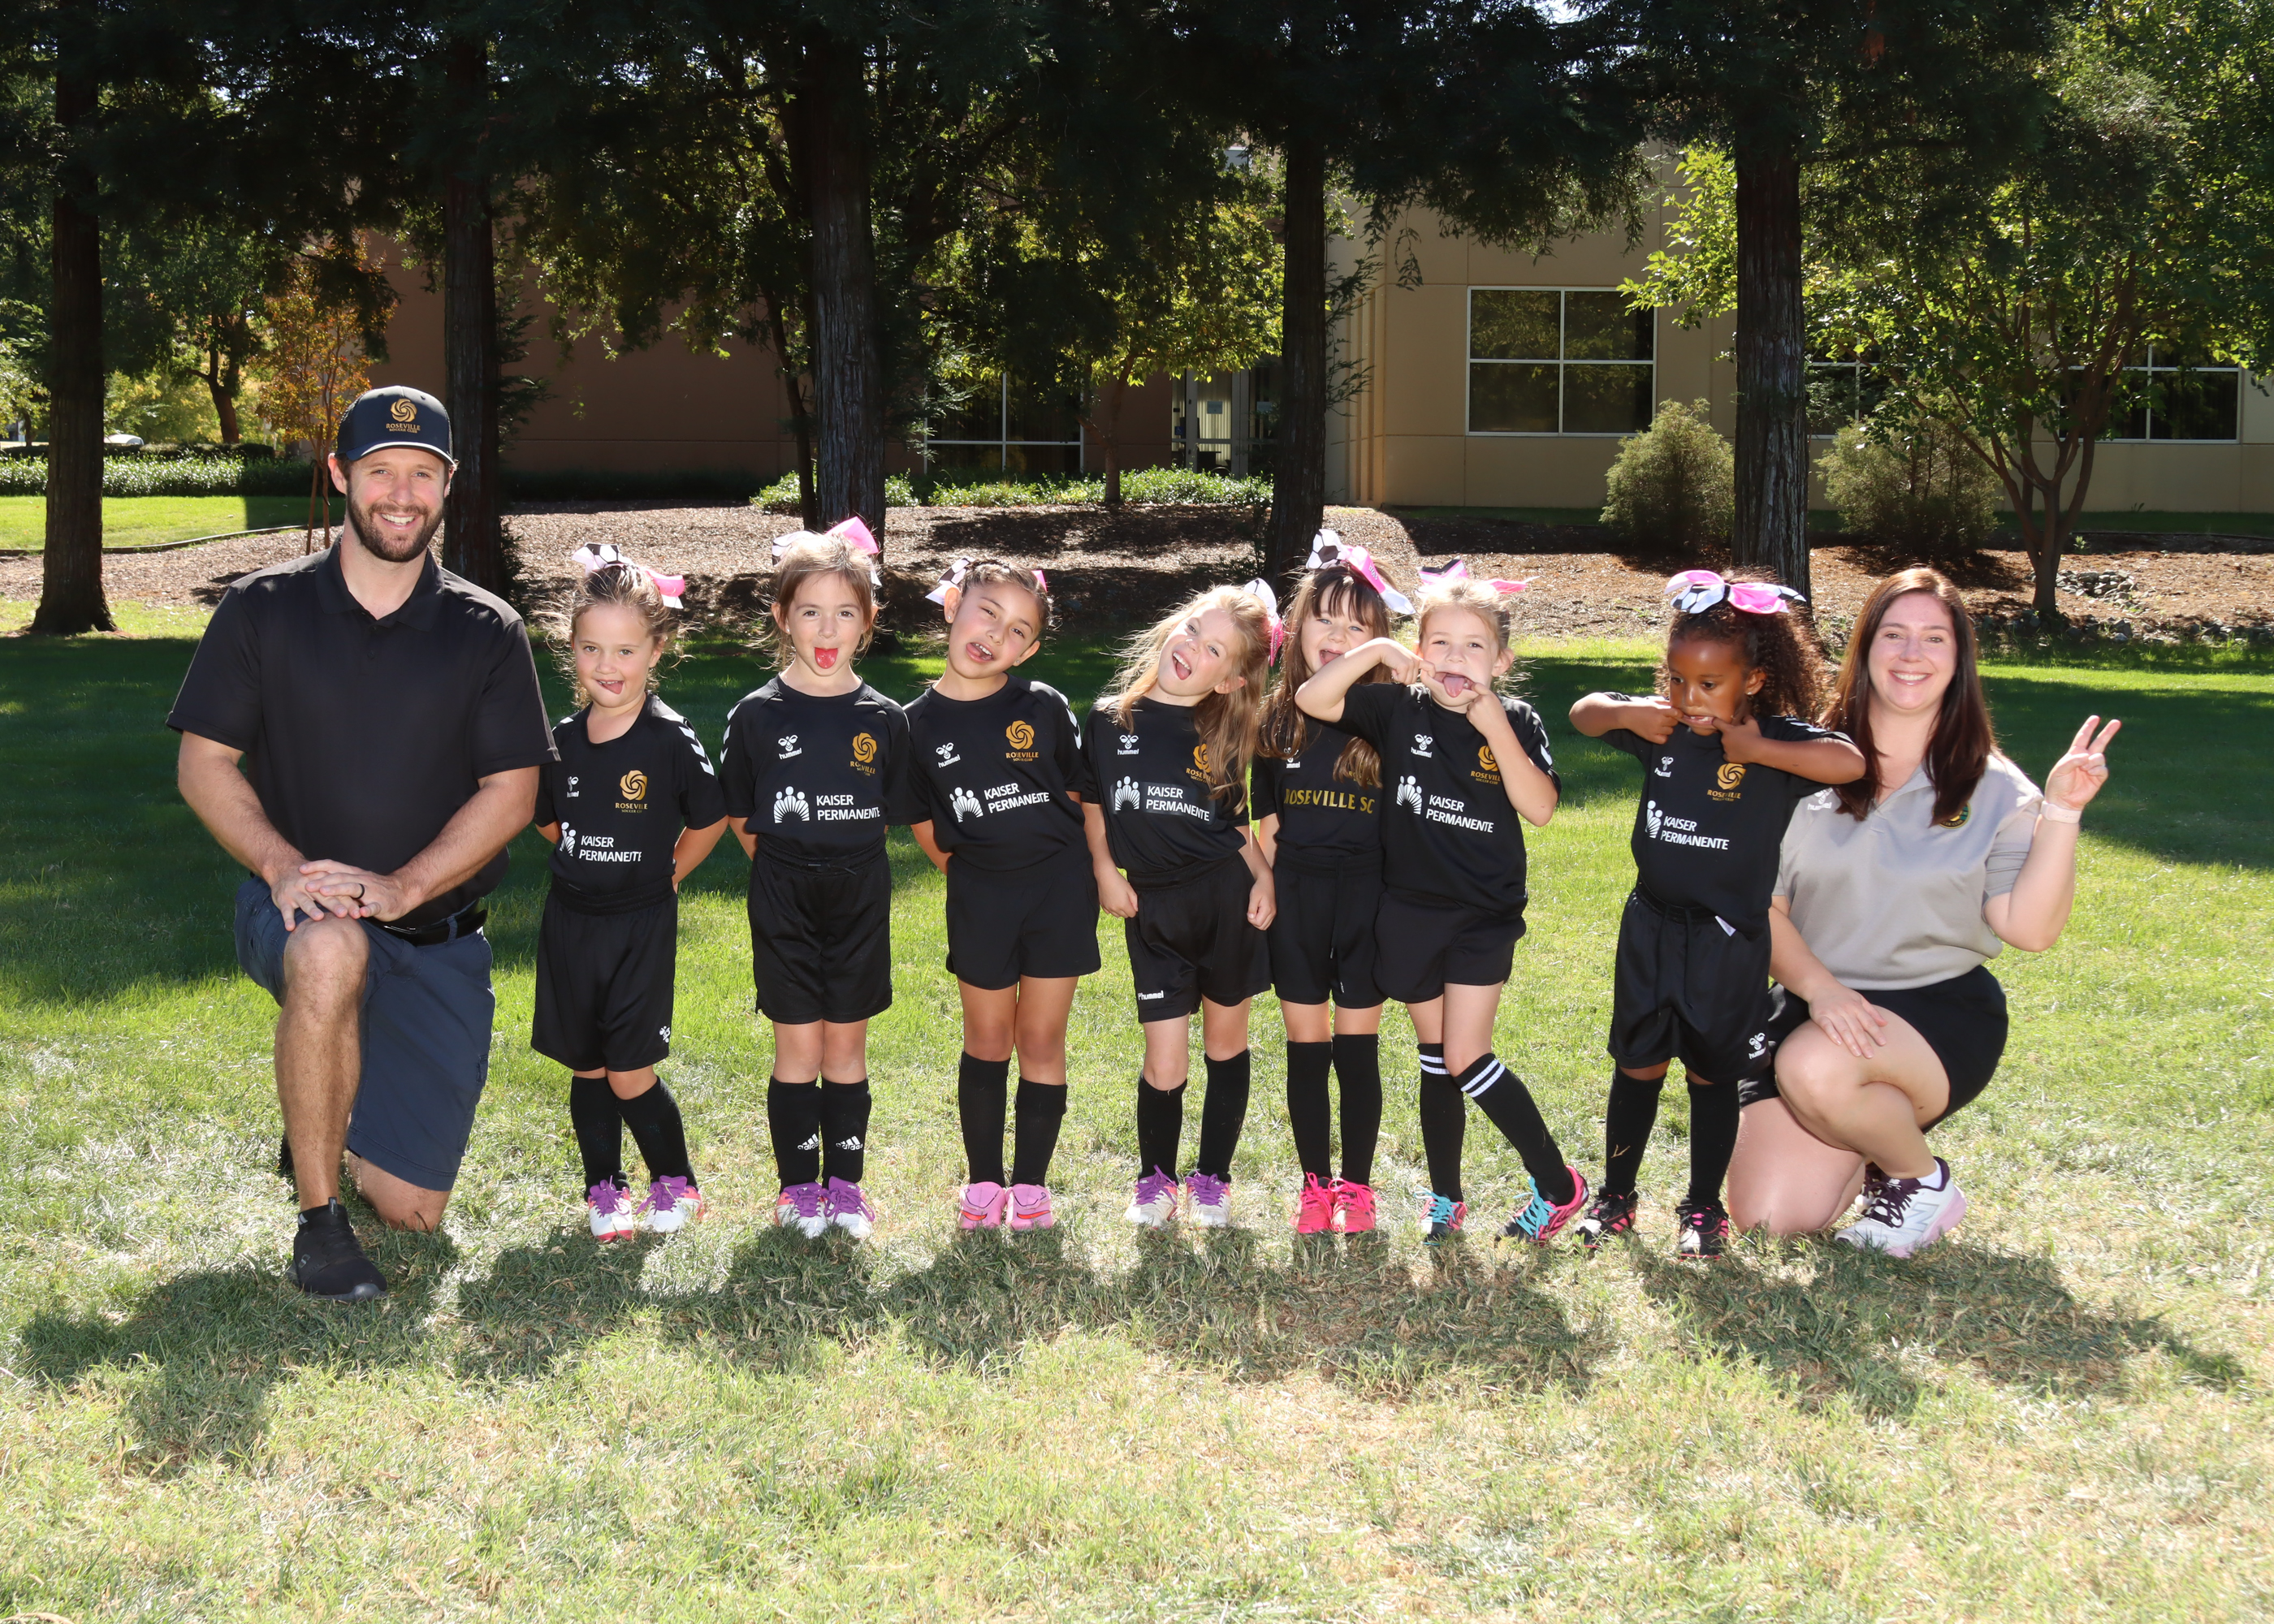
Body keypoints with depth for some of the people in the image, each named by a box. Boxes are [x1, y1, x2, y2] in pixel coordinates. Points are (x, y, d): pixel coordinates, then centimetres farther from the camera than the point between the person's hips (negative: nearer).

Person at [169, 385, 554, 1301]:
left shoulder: (486, 632, 1)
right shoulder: (263, 610, 0)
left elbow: (511, 792, -4)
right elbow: (204, 762, -1)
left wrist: (399, 887, -18)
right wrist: (281, 865, -18)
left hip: (436, 938, 2)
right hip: (296, 911, -2)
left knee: (412, 1210, 0)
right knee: (330, 953, -42)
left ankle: (322, 1129, 38)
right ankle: (317, 1219, -23)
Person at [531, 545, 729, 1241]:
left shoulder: (671, 739, -12)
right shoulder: (563, 740, 0)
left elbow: (710, 821, -1)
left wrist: (666, 873, 4)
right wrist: (596, 864, 10)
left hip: (641, 924, -4)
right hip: (571, 921, 4)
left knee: (630, 1075, -4)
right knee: (587, 1068, 11)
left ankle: (676, 1184, 15)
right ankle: (602, 1190, 25)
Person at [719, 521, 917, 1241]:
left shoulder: (883, 720, 0)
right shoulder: (757, 715, -4)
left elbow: (896, 814, 8)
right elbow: (741, 818, 5)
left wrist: (843, 862, 4)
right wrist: (788, 868, 3)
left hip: (860, 903, 1)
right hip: (784, 905, -1)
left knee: (847, 1048, 8)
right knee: (798, 1049, 3)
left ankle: (846, 1183, 19)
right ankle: (799, 1188, 15)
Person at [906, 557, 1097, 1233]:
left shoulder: (1044, 707, -5)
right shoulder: (920, 722, -3)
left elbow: (1078, 795, 5)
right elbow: (925, 824, 7)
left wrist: (1043, 853, 5)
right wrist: (967, 869, 6)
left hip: (1058, 886, -1)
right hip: (979, 895, 1)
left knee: (1042, 1039, 5)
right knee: (987, 1040, 10)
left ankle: (1031, 1185, 17)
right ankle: (984, 1181, 23)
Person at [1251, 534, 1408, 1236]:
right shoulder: (1278, 716, 4)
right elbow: (1266, 823, 8)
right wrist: (1265, 891, 3)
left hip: (1366, 895, -2)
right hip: (1297, 895, 2)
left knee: (1357, 1050, 3)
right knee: (1306, 1050, 7)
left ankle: (1357, 1185, 16)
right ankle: (1315, 1183, 19)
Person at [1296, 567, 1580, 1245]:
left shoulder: (1517, 722, -5)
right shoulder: (1400, 709, -2)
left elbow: (1540, 807, -18)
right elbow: (1312, 699, -10)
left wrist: (1493, 726, -24)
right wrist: (1377, 650, -19)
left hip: (1484, 915, -3)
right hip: (1410, 911, 3)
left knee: (1465, 1059, -8)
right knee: (1436, 1058, 12)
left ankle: (1557, 1184, 6)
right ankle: (1445, 1197, 25)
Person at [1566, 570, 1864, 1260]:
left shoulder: (1775, 738, -13)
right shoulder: (1660, 728, -1)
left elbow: (1850, 762, -30)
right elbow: (1583, 713, 11)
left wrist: (1757, 751, -27)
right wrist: (1626, 713, -10)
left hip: (1729, 938, -3)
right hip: (1652, 927, 3)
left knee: (1713, 1073, 9)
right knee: (1636, 1065, 12)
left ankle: (1704, 1210, 22)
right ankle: (1615, 1196, 26)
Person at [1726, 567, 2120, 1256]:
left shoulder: (1992, 789, -2)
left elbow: (2030, 930, -11)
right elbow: (1764, 906, -3)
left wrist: (2062, 813, -20)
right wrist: (1818, 987, -20)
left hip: (1941, 1011, -2)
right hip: (1813, 1009, 2)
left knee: (1815, 1068, -35)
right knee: (1770, 1218, -11)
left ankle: (1921, 1178, -3)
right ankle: (1866, 1142, 23)